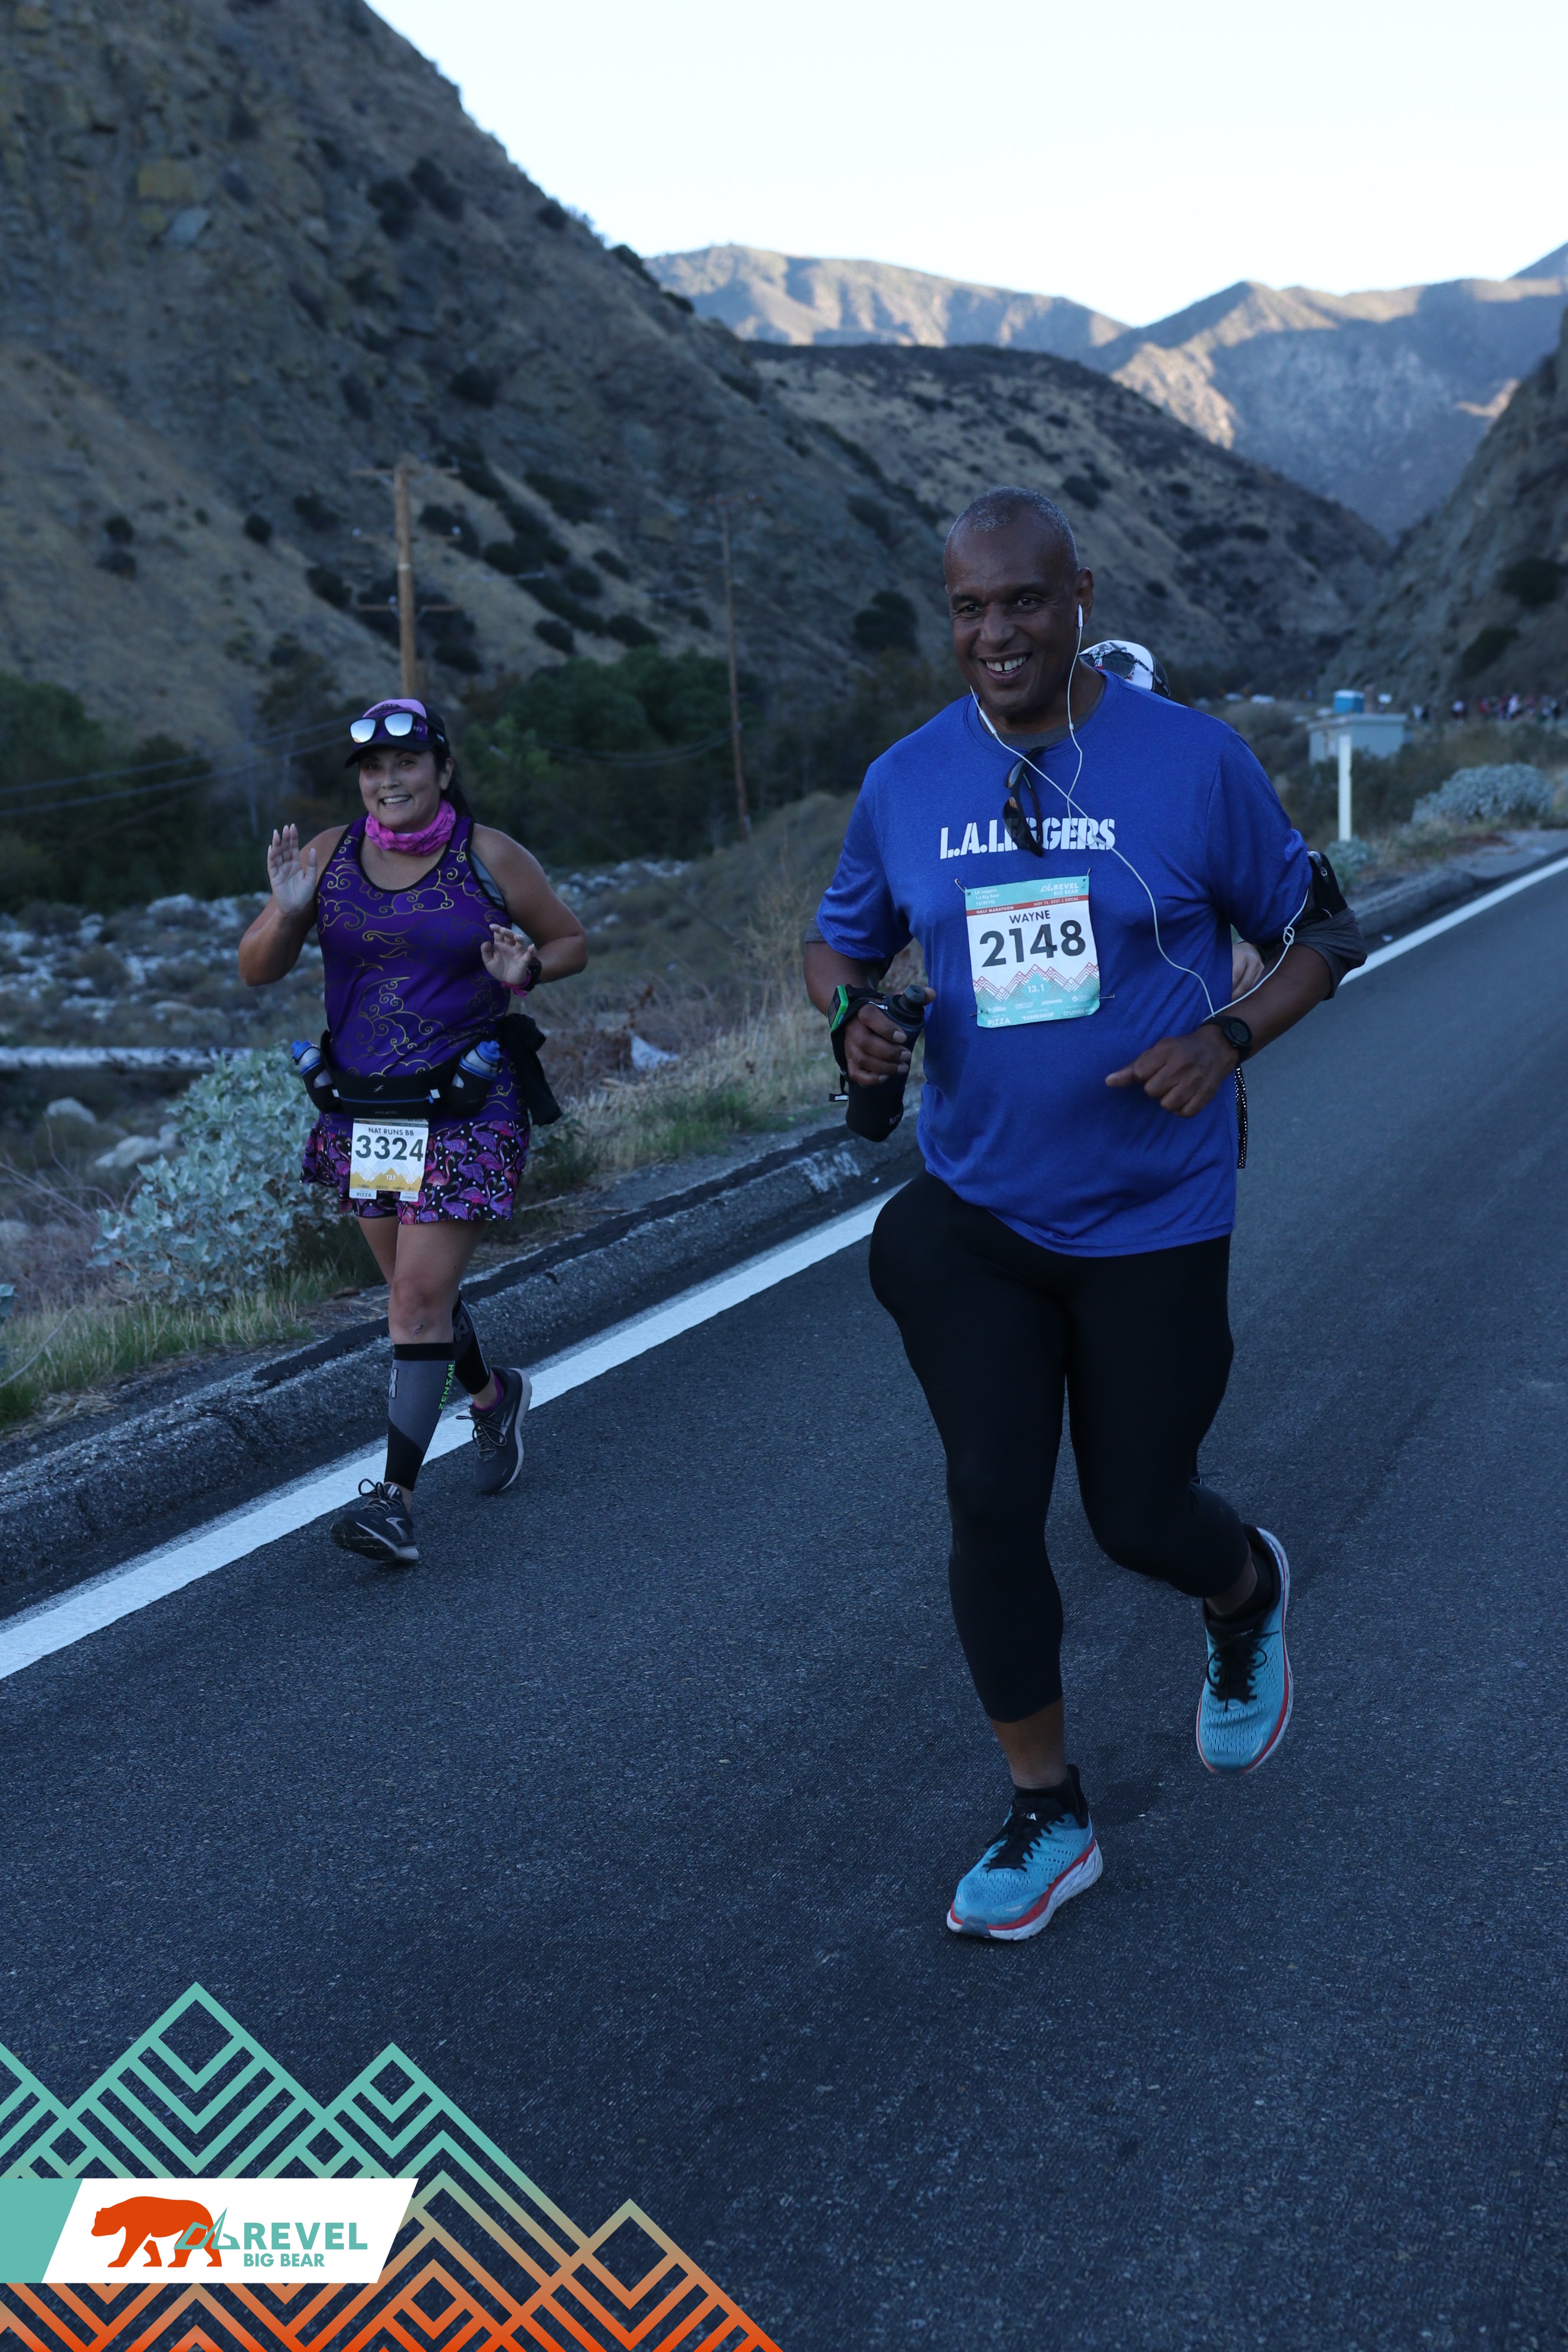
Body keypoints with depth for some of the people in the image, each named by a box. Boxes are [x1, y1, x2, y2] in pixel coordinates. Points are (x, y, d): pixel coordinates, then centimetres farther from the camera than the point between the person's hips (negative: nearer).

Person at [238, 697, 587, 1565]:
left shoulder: (491, 858, -6)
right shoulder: (329, 855, 1)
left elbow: (571, 942, 7)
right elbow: (258, 971, 2)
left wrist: (524, 969, -15)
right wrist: (288, 910, -18)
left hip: (465, 1110, -4)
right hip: (360, 1107, 4)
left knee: (422, 1296, -10)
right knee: (415, 1287, 17)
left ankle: (394, 1495, -6)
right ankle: (493, 1396, 45)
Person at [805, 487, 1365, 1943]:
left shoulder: (1193, 762, -9)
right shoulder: (904, 784, 0)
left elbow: (1321, 931, 1)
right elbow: (838, 943, 14)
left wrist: (1226, 1038, -18)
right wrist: (850, 1020, -10)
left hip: (1152, 1219, -2)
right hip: (975, 1213, 2)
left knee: (1139, 1517, 5)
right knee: (989, 1508, -1)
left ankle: (1248, 1599, 45)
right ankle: (1046, 1821, 18)